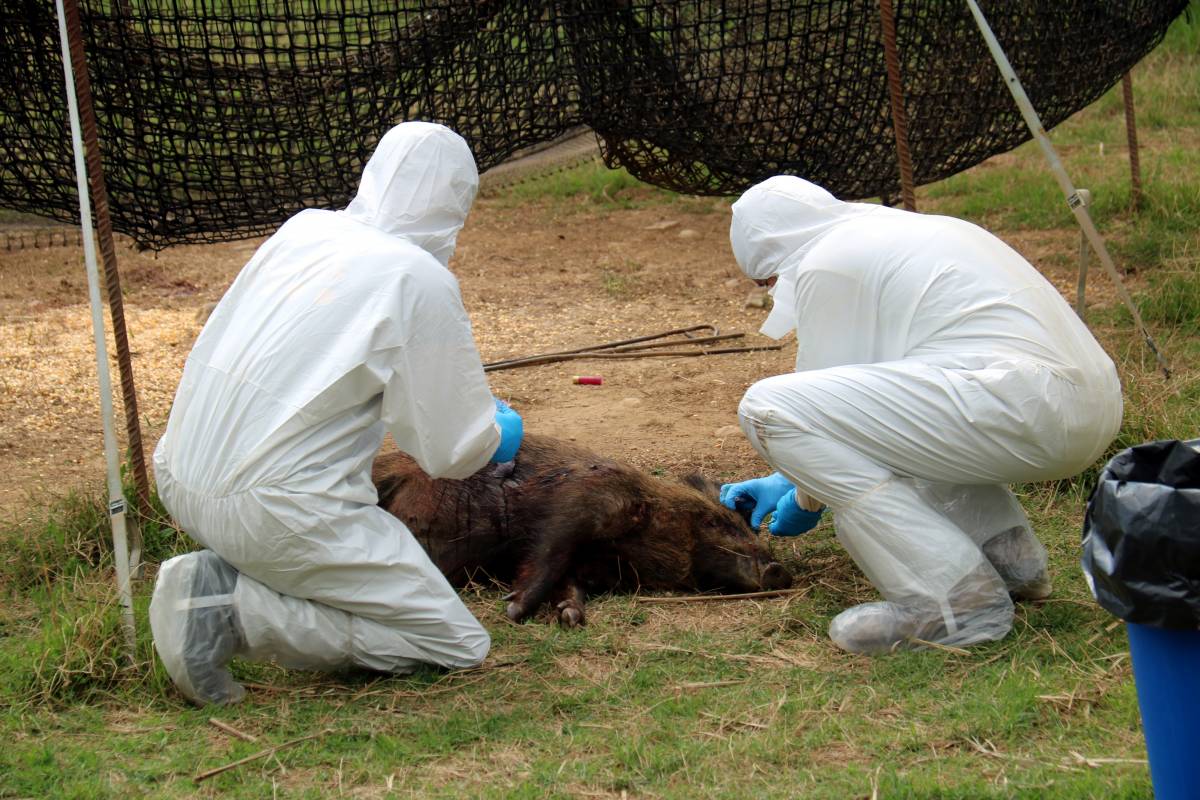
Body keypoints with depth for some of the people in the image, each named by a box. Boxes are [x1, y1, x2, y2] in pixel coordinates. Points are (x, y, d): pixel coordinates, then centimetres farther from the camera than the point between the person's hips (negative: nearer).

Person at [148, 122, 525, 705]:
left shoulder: (303, 228, 10)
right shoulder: (421, 280, -10)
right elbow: (451, 451, -3)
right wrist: (500, 435, 21)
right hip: (272, 510, -8)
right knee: (459, 647, 2)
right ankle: (235, 607, -10)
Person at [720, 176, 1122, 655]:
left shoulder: (826, 265, 0)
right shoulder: (896, 232, 29)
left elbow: (827, 412, 4)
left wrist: (806, 500, 22)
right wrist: (789, 479, 45)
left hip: (1027, 409, -11)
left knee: (770, 408, -11)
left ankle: (953, 597, -12)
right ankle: (1007, 551, 20)